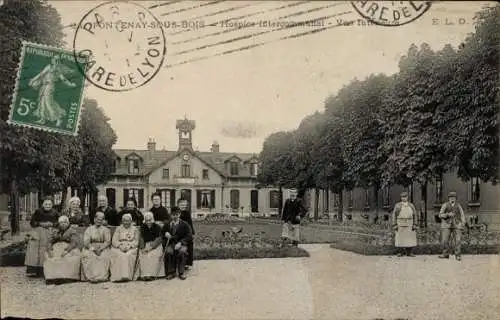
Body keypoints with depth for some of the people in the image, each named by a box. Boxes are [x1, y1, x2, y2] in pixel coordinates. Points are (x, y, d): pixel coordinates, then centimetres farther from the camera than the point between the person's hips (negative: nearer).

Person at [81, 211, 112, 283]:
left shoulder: (106, 230, 14)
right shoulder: (89, 229, 13)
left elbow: (108, 241, 2)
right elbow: (86, 242, 1)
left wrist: (100, 249, -17)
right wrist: (93, 248, -17)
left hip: (103, 248, 0)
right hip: (90, 248, 0)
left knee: (105, 256, -32)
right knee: (87, 256, -32)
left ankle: (102, 276, -32)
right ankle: (90, 276, -32)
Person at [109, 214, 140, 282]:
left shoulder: (135, 229, 11)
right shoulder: (118, 229, 13)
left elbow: (136, 241, 3)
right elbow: (114, 240, 3)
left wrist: (128, 246, -14)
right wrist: (120, 246, -15)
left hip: (131, 248, -1)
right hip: (118, 248, 1)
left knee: (128, 255, -31)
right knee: (119, 255, -30)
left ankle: (128, 275, -32)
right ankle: (118, 276, -32)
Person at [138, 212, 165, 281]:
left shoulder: (157, 227, -2)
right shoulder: (143, 227, 9)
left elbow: (158, 240, -8)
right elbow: (141, 239, 7)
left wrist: (150, 248, -19)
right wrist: (142, 248, -10)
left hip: (155, 245, -3)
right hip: (146, 245, 3)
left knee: (153, 255, -32)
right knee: (142, 255, -26)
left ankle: (152, 275, -29)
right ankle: (144, 274, -25)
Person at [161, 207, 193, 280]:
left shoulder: (184, 224, 4)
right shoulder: (167, 225, 13)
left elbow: (189, 236, -5)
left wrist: (180, 243, -20)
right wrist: (165, 233, -8)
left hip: (181, 244, -2)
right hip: (170, 244, 2)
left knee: (182, 251, -35)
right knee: (169, 252, -33)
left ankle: (181, 272, -20)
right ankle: (171, 272, -20)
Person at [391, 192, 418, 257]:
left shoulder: (411, 205, 7)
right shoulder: (397, 205, 1)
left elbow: (414, 215, 6)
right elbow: (394, 215, -1)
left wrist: (414, 225, -2)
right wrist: (394, 225, -8)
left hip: (409, 225, 1)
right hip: (400, 225, -1)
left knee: (410, 238, 0)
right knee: (400, 239, -1)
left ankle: (409, 252, 7)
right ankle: (401, 252, 8)